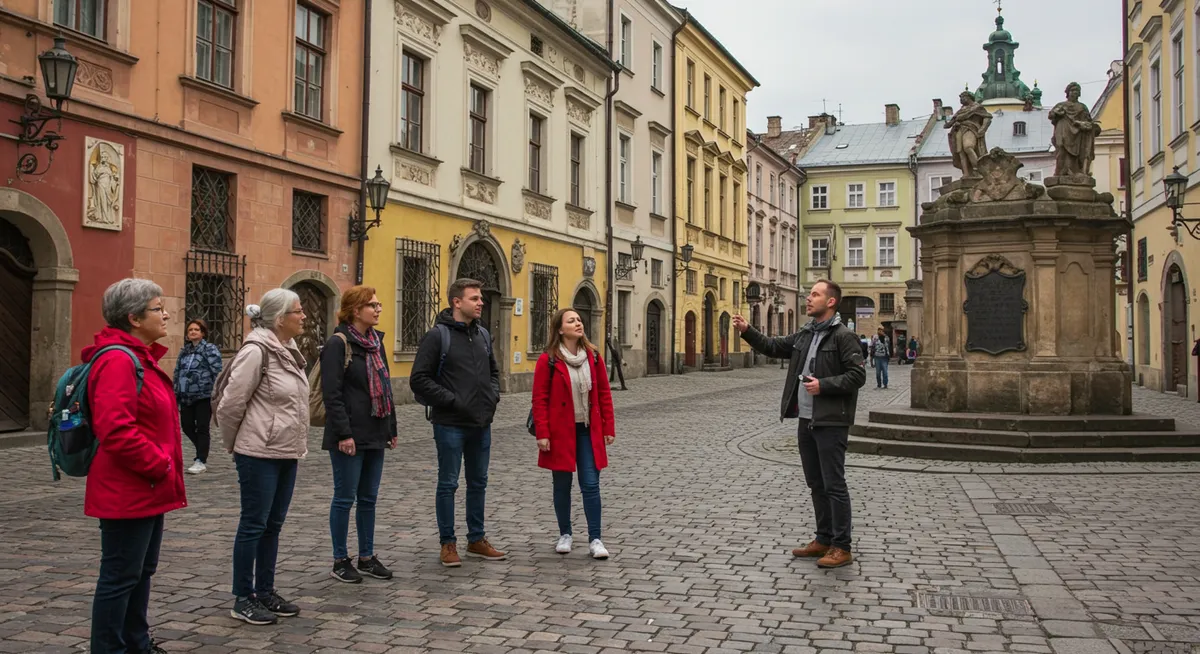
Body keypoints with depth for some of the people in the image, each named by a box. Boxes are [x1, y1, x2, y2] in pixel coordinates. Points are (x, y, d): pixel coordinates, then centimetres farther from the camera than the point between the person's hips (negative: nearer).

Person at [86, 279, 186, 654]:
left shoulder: (140, 358, 15)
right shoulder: (118, 361, -19)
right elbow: (116, 431, -28)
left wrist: (164, 468, 15)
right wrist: (160, 467, -19)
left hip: (148, 489, 11)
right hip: (128, 492, -11)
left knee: (141, 571, 19)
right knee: (120, 577, -1)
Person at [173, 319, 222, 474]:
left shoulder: (210, 349, -5)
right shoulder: (184, 351, 14)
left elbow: (217, 372, -10)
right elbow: (178, 372, 19)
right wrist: (176, 394, 15)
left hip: (204, 396, -6)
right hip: (186, 396, 6)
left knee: (202, 428, -2)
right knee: (187, 426, 8)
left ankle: (201, 461, 7)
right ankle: (203, 452, 29)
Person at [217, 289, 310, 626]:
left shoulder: (289, 351, 10)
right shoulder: (256, 352, -18)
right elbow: (230, 404, -16)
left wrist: (296, 445, 14)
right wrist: (236, 444, -3)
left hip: (286, 453, 8)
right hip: (260, 455, -8)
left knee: (273, 525, 14)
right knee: (254, 525, 2)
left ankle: (266, 592, 25)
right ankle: (243, 599, 13)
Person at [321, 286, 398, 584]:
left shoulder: (376, 341, 12)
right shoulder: (338, 343, -11)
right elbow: (332, 393, -16)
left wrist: (391, 428, 16)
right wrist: (343, 433, -20)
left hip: (375, 434, 7)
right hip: (350, 436, -7)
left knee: (368, 498, 12)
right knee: (345, 497, 2)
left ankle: (367, 557, 22)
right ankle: (340, 561, 14)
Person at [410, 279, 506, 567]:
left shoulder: (483, 334, 10)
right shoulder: (438, 336, -10)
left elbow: (493, 370, 24)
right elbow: (419, 379, -14)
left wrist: (494, 395, 6)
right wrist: (451, 400, -17)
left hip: (481, 424, 7)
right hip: (450, 424, -6)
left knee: (478, 483, 14)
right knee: (448, 484, 4)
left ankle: (477, 539, 26)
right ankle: (448, 544, 15)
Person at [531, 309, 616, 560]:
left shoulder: (593, 357, 3)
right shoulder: (548, 360, -7)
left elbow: (604, 392, 6)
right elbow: (540, 399, -8)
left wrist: (608, 427, 4)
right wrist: (542, 434, -12)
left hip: (588, 431, 2)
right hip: (560, 433, -2)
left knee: (591, 485, -1)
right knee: (562, 485, 9)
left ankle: (595, 539, 5)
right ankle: (565, 534, 24)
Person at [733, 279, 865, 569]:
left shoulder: (843, 336, -11)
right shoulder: (805, 335, 13)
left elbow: (857, 375, -15)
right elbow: (773, 346, 18)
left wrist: (823, 385, -20)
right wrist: (747, 331, 5)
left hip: (831, 423, -8)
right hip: (806, 420, 8)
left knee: (834, 485, -3)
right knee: (816, 484, 15)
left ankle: (842, 548, 5)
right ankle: (824, 540, 27)